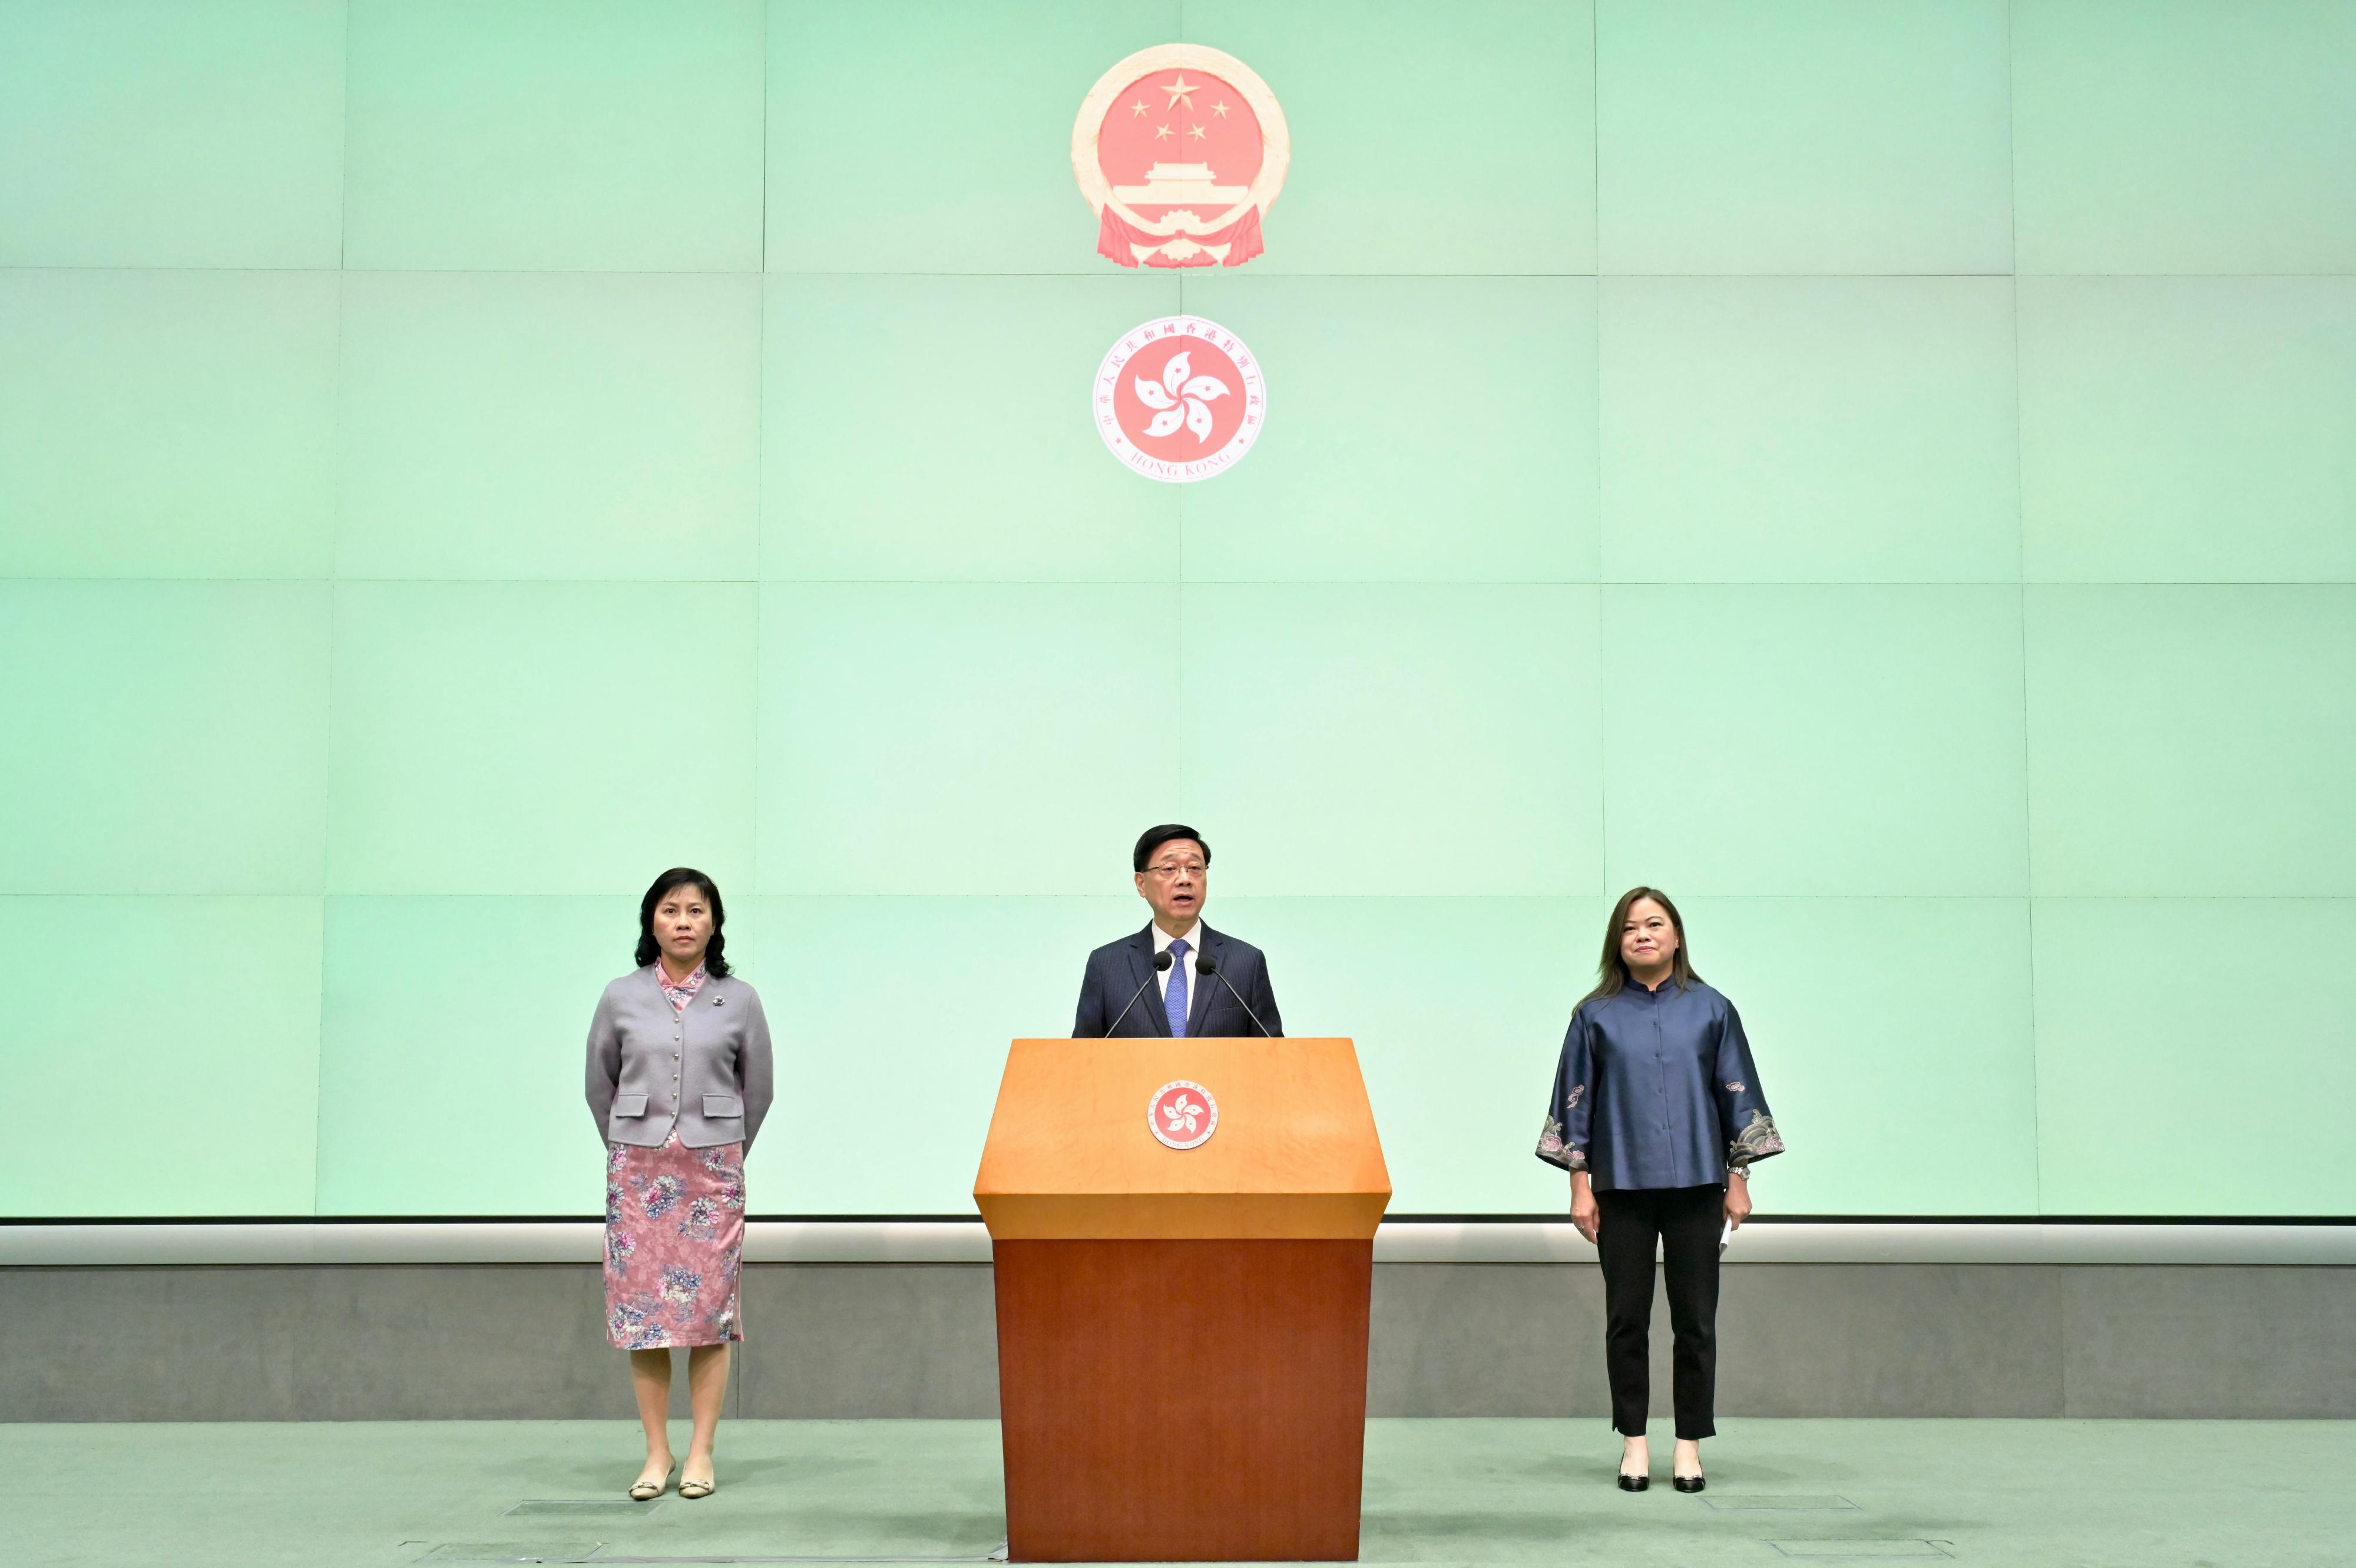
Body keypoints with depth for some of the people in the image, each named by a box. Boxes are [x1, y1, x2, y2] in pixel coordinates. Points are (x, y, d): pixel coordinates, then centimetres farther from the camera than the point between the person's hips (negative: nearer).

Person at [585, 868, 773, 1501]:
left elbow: (758, 1090, 10)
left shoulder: (738, 1000, 2)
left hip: (713, 1168, -1)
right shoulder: (621, 998, 3)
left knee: (711, 1306, -2)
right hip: (638, 1169, 1)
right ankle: (657, 1453, 7)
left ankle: (701, 1452, 5)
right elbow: (599, 1086, 12)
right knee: (640, 1304, -1)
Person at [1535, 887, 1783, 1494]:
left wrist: (1738, 1180, 4)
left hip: (1696, 1184, 0)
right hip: (1621, 1187, 0)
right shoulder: (1596, 1016, 4)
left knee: (1695, 1320, 3)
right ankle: (1634, 1443, 14)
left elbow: (1738, 1095, 7)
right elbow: (1576, 1102, 6)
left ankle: (1689, 1444, 12)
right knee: (1626, 1319, 5)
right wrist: (1580, 1185, 1)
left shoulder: (1711, 1011, 5)